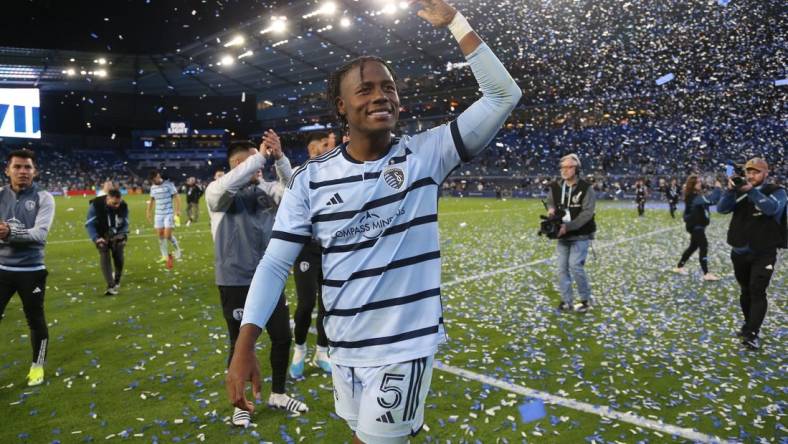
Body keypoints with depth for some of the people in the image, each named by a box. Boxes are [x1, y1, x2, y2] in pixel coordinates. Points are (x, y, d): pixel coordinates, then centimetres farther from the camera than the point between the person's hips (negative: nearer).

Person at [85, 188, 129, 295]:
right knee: (105, 256, -17)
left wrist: (123, 235, -18)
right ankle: (111, 286, -19)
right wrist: (96, 238, -29)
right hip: (101, 235, -2)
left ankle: (117, 280, 19)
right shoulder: (95, 205, -26)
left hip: (116, 235, 2)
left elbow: (125, 224, -2)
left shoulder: (123, 206, -17)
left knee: (118, 255, -9)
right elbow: (89, 224, -18)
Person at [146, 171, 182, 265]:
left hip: (169, 214, -5)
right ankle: (165, 256, 12)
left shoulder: (168, 185, -8)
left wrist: (178, 210, -15)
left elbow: (176, 197, -9)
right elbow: (152, 200, 22)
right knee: (160, 235, 3)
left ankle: (177, 249, 15)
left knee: (168, 235, -11)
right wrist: (149, 212, 21)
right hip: (158, 214, 5)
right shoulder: (153, 187, 9)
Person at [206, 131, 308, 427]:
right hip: (235, 282, -4)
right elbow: (226, 185, -31)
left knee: (282, 336, 13)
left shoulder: (266, 189, 3)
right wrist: (260, 155, -30)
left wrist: (279, 157, -27)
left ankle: (278, 394, 35)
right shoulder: (218, 193, -8)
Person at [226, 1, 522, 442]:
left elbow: (504, 94, -12)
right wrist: (245, 346, -12)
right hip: (344, 349, 4)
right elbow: (275, 264, -3)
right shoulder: (311, 178, -3)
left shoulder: (427, 154, -8)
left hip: (405, 347, -3)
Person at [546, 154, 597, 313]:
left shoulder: (586, 189, -12)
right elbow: (550, 202, 20)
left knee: (575, 266, -13)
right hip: (562, 236, 5)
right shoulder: (555, 187, 2)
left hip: (581, 236, -5)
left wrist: (568, 226, -28)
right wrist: (551, 209, -5)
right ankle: (567, 301, 16)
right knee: (562, 268, 5)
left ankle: (586, 299, 7)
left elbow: (587, 213, -19)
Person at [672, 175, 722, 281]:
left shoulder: (693, 196, 10)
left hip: (696, 225, 10)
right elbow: (711, 200, -32)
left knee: (693, 246, 19)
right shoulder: (696, 197, -21)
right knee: (703, 247, -8)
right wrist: (718, 188, -20)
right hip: (696, 226, -10)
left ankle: (679, 267, 28)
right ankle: (706, 274, -6)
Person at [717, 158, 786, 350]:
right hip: (739, 253, 4)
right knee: (745, 291, 15)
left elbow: (772, 208, -25)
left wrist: (752, 191, -34)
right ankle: (749, 324, 30)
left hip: (764, 254, -4)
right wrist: (730, 191, -24)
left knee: (757, 292, -10)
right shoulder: (740, 191, 5)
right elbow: (722, 209, -8)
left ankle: (753, 334, -11)